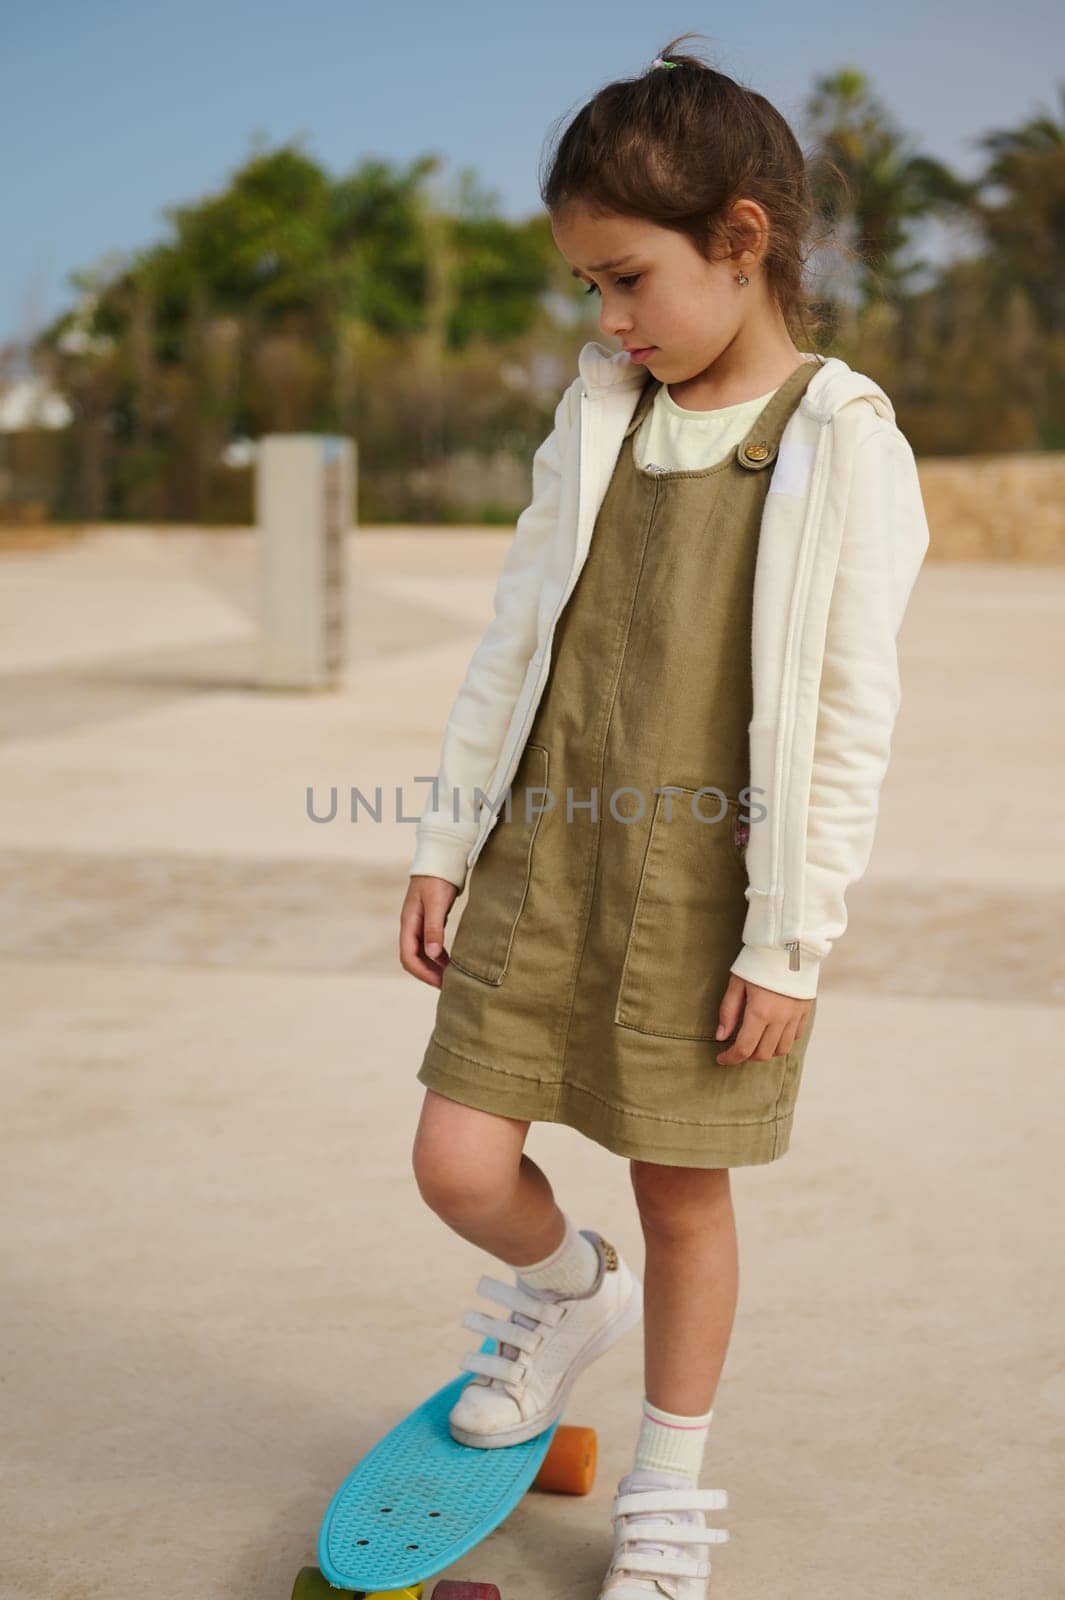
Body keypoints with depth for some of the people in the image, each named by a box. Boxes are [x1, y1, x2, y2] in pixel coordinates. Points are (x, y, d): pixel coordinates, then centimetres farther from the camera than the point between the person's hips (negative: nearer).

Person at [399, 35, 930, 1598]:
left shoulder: (841, 443, -9)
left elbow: (848, 718, -10)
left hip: (702, 885, -4)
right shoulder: (598, 414, 7)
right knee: (459, 1163, 1)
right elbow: (514, 640, 11)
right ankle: (574, 1291, 36)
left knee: (683, 1188, 8)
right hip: (546, 855, 4)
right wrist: (444, 844, 11)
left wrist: (790, 940, -10)